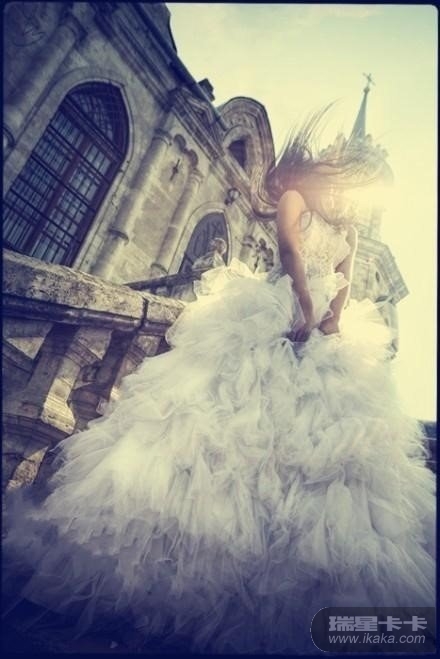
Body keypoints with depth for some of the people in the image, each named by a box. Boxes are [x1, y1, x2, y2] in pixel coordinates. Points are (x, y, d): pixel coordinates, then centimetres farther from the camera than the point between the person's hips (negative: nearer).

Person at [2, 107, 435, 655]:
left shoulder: (349, 226, 23)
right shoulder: (295, 195, 15)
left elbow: (345, 279, 7)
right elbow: (290, 248, -3)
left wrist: (335, 315, -10)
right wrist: (306, 306, -16)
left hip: (330, 336, 3)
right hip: (273, 317, -3)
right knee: (234, 417, -12)